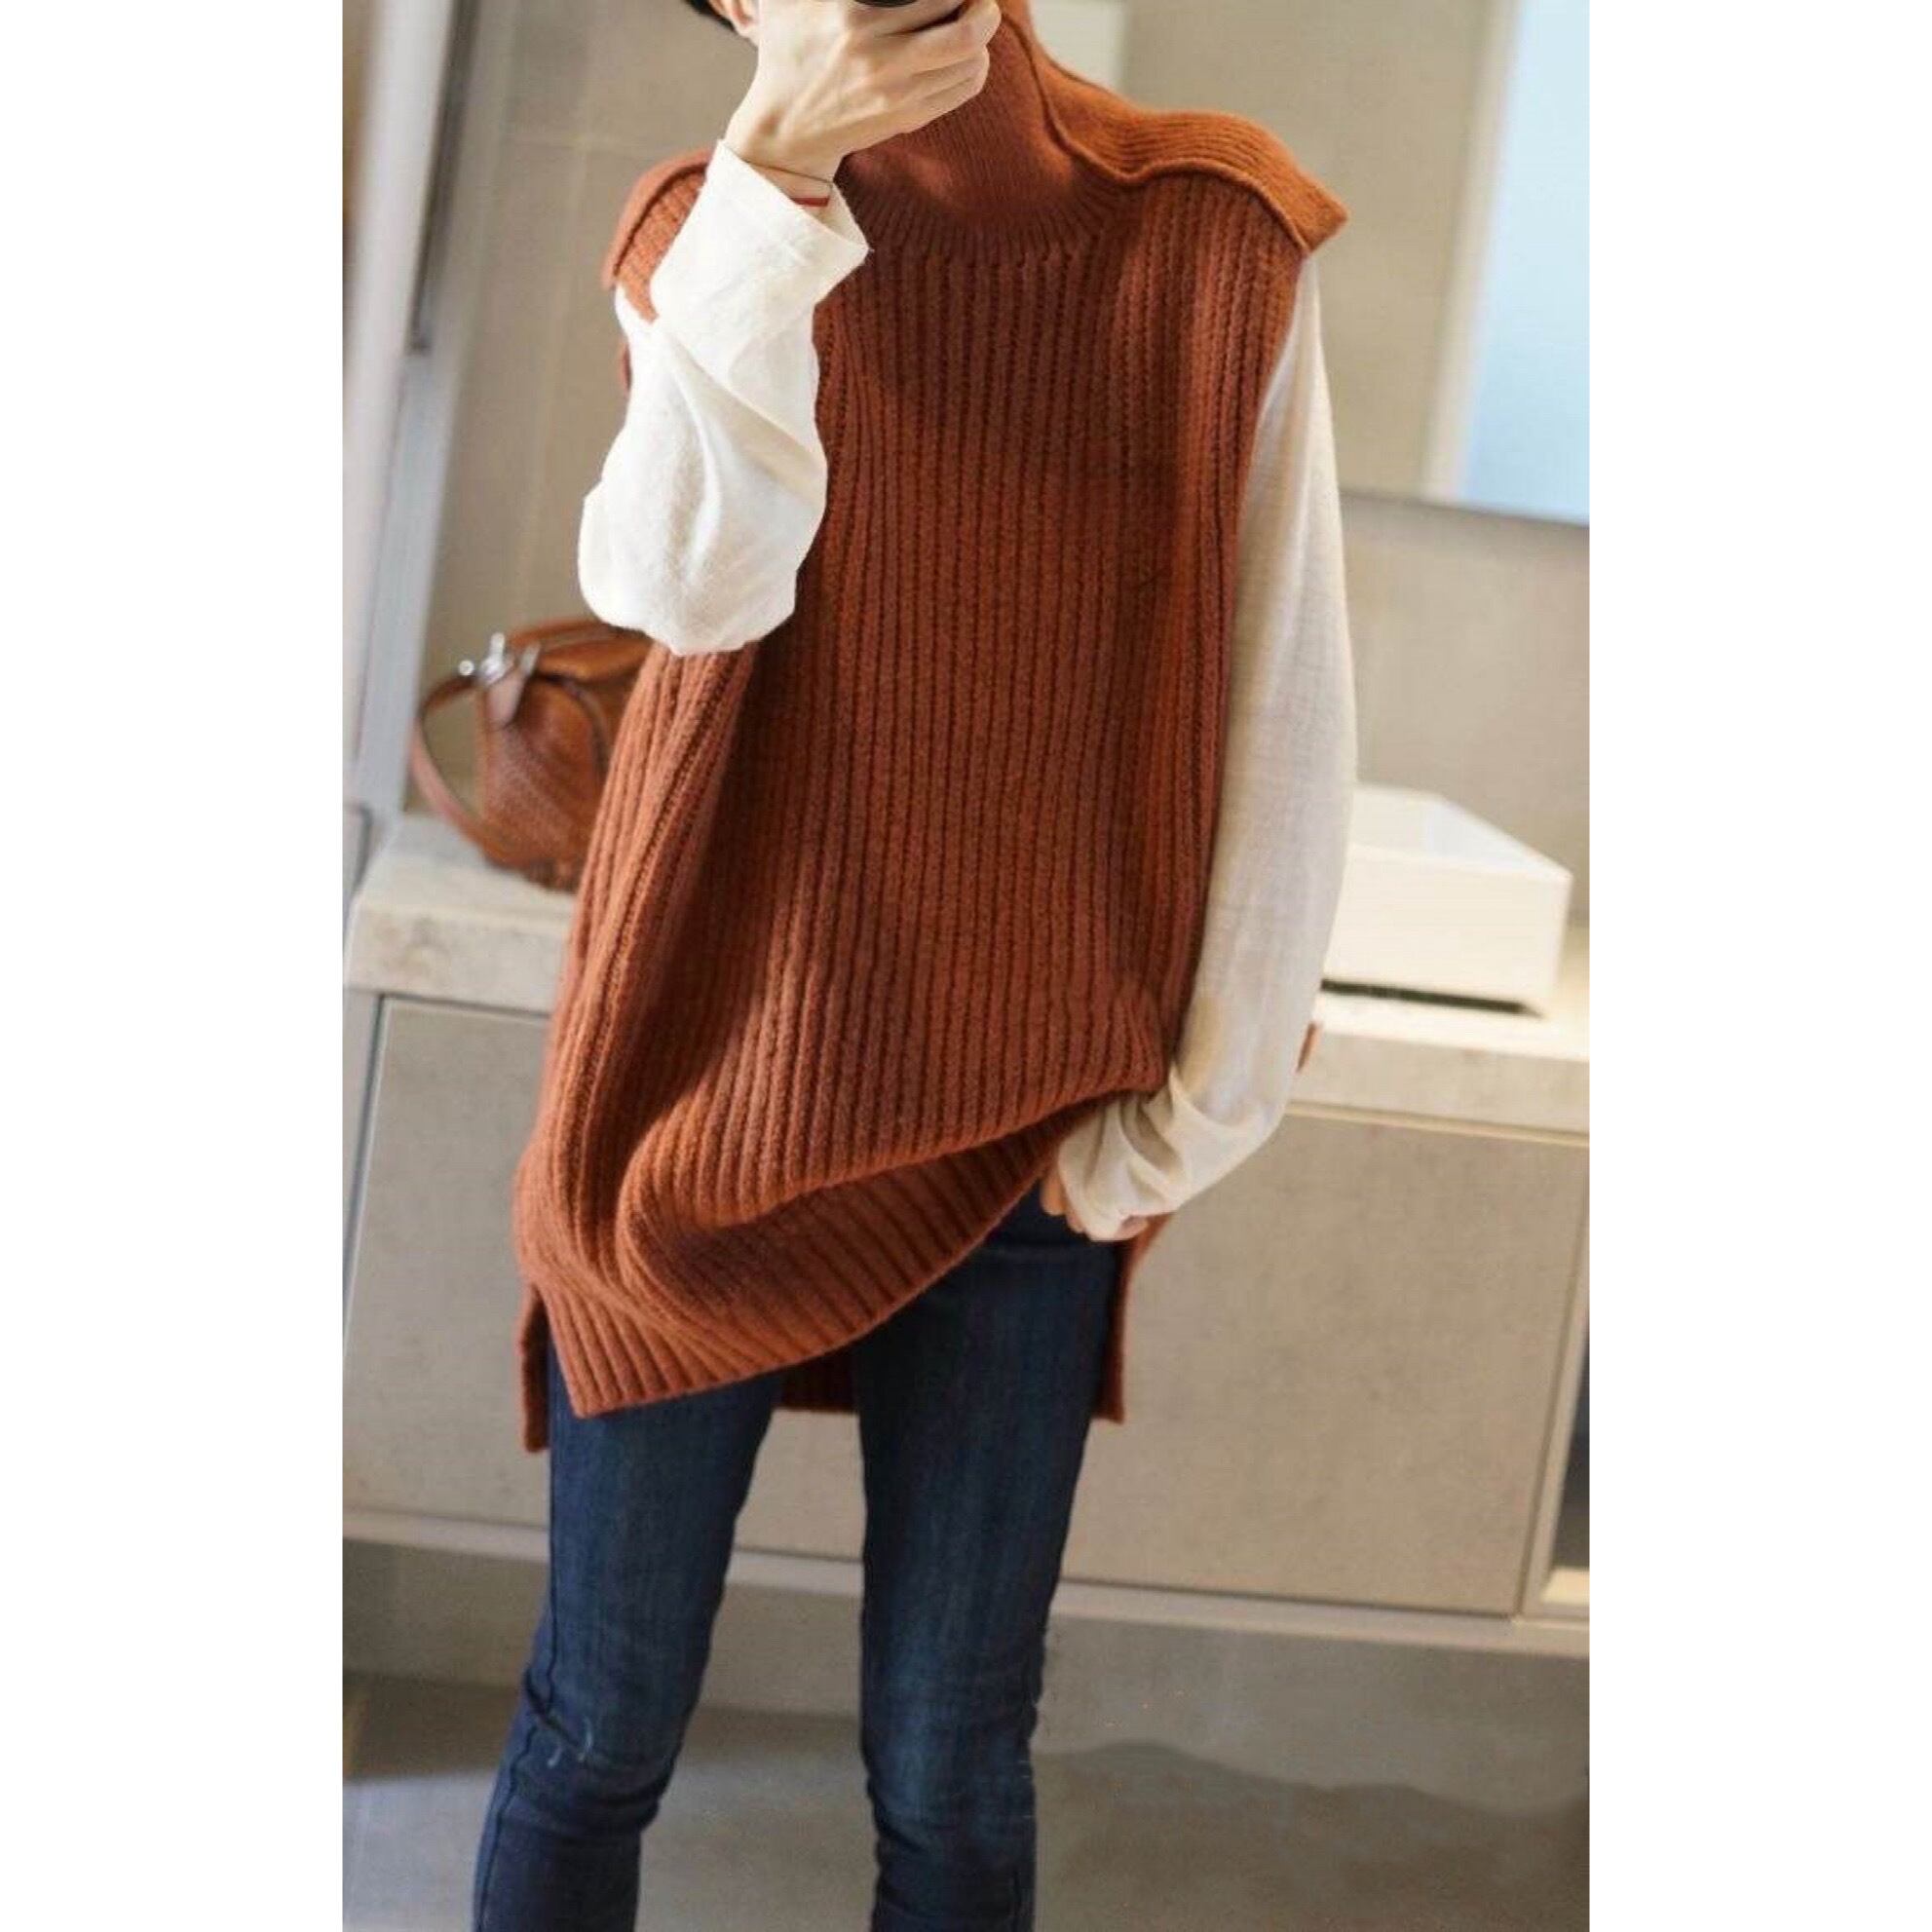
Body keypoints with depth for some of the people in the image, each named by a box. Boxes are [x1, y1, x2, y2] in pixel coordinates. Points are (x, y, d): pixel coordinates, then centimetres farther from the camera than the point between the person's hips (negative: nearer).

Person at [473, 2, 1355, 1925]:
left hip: (1022, 1129, 0)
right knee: (604, 1724, 11)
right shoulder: (707, 231, 0)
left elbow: (1287, 712, -2)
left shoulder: (1214, 239, -4)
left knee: (949, 1767, 8)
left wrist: (1197, 1108, -4)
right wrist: (773, 175, -27)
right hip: (713, 1083, 1)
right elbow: (690, 582, -19)